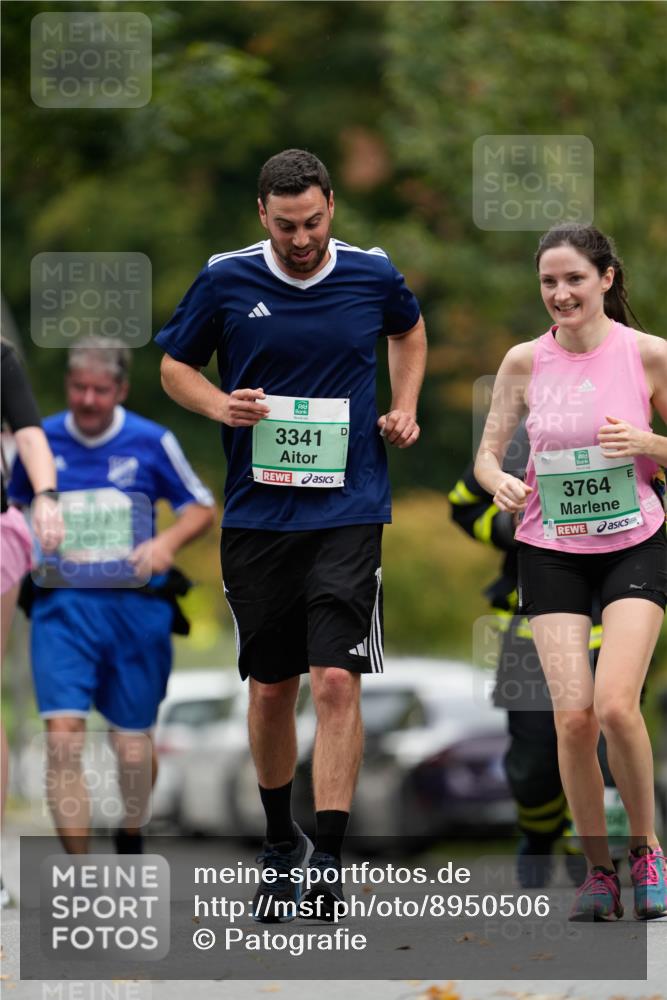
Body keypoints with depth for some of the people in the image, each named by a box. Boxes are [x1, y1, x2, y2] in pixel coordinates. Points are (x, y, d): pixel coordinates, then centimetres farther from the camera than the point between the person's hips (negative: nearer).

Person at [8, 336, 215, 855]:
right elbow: (17, 508, 21)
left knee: (133, 737, 8)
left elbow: (202, 509, 8)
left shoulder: (152, 442, -1)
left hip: (135, 605, 0)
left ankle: (131, 838, 37)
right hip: (62, 605, 0)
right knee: (63, 735, -16)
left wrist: (167, 542, -11)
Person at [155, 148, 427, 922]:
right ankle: (280, 842, 28)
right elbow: (174, 366, 10)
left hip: (349, 511, -1)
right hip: (257, 509, 1)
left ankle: (327, 860, -13)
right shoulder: (225, 280, -2)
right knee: (270, 687, 8)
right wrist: (221, 406, -10)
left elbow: (410, 332, 23)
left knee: (336, 681, -13)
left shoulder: (372, 275, 1)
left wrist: (405, 408, 8)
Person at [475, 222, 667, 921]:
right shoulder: (524, 362, 0)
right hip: (551, 551, 2)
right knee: (572, 716, -9)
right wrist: (501, 483, -17)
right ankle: (597, 870, 9)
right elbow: (488, 452, 6)